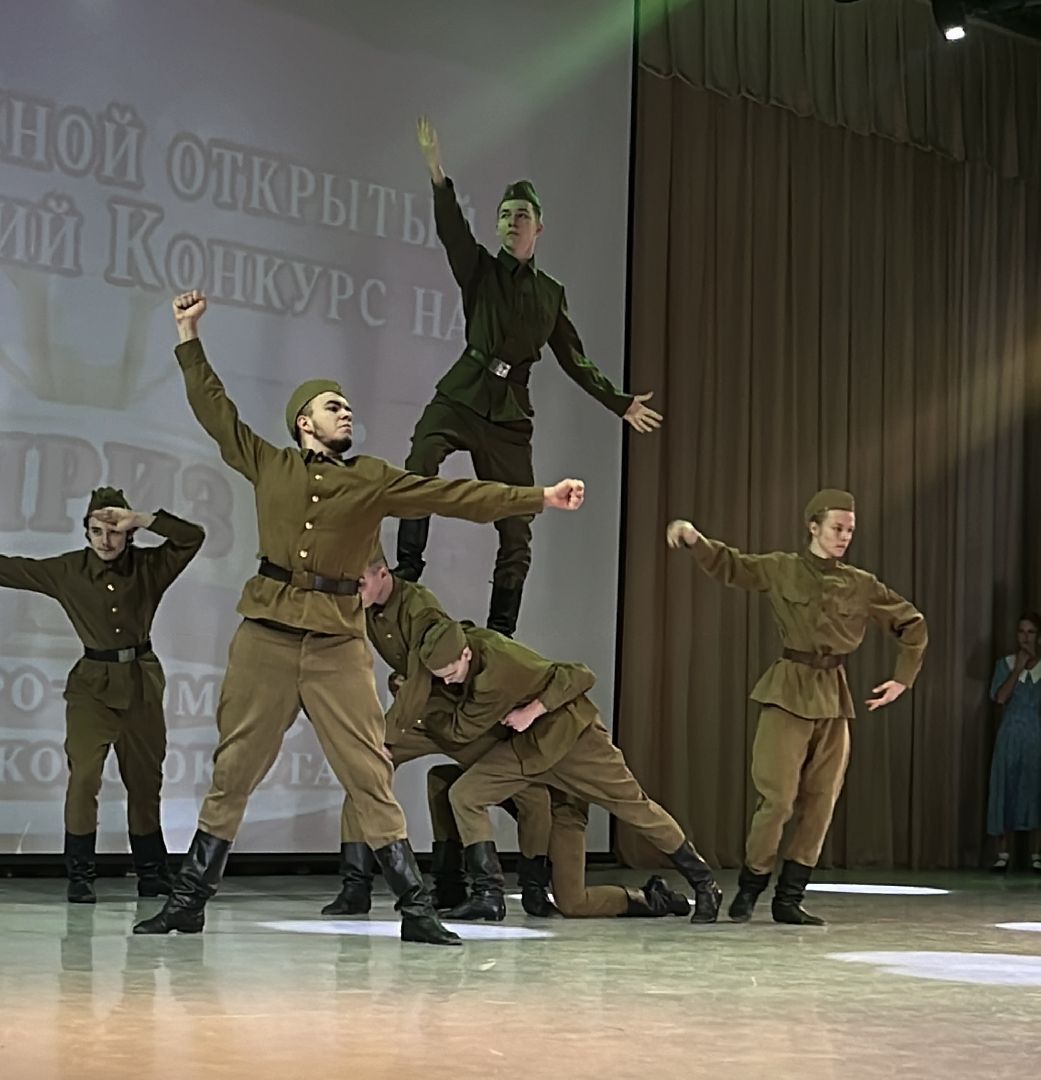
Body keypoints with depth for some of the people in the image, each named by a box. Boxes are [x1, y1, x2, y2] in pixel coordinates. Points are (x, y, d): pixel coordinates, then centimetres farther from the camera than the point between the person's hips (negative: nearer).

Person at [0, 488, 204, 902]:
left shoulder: (148, 566, -2)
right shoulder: (68, 571, -1)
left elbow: (193, 537, -12)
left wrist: (142, 521, -19)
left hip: (142, 684, 1)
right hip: (92, 685, -1)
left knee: (145, 781, 9)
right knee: (83, 776, -15)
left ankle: (151, 873, 22)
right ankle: (80, 875, -5)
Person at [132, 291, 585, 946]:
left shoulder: (374, 480, 7)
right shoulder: (269, 466, 10)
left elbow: (461, 496, 1)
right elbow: (215, 410, 18)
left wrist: (540, 497, -5)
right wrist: (189, 336, 20)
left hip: (338, 643, -1)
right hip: (265, 635, 1)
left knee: (371, 777, -3)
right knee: (233, 774, 6)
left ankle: (416, 910, 0)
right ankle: (188, 903, 15)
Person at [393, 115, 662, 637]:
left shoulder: (551, 293, 15)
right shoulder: (480, 269, 7)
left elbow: (574, 359, 21)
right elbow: (451, 229, -12)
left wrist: (620, 402, 18)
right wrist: (438, 174, -29)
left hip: (510, 413, 2)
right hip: (461, 395, -2)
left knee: (516, 529, 1)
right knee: (420, 465, -33)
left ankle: (500, 634, 9)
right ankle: (407, 570, -30)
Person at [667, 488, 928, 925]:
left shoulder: (862, 585, 7)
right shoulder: (782, 570, 2)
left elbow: (912, 624, 15)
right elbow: (728, 565, 0)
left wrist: (903, 678, 9)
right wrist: (693, 537, -18)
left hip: (833, 697, 3)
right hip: (789, 692, -3)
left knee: (819, 803, 3)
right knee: (778, 799, -10)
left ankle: (790, 898, 13)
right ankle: (748, 890, 8)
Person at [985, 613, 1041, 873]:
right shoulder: (1005, 664, 6)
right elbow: (1000, 697, -9)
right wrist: (1018, 668, -10)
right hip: (1010, 737, 0)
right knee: (1006, 792, -2)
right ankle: (1003, 855, 2)